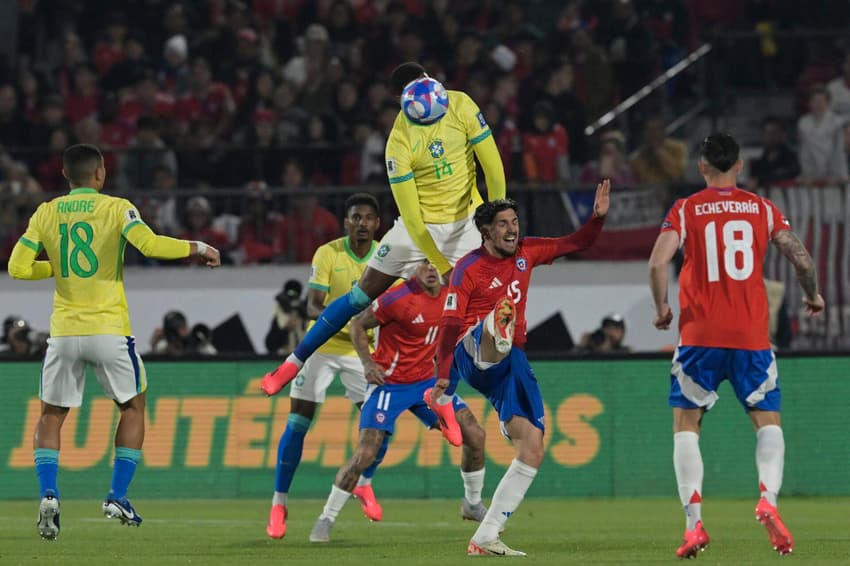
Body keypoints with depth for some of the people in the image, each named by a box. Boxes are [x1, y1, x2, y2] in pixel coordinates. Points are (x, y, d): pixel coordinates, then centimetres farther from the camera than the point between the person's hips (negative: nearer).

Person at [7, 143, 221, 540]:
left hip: (64, 332, 2)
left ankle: (48, 494, -8)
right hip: (109, 329, -2)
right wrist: (198, 248, -4)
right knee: (133, 407, 16)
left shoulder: (46, 214, 5)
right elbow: (150, 244, -18)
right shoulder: (116, 208, -3)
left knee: (51, 415, 13)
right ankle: (117, 497, 6)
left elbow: (18, 267, 2)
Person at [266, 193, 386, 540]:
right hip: (322, 346, -3)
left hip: (363, 350, 3)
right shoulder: (327, 254, -14)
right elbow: (312, 306, -19)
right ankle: (278, 504, 3)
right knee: (297, 425, -7)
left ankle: (364, 485, 23)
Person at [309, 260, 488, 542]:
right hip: (389, 384, -6)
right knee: (365, 454, -14)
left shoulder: (449, 297, -1)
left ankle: (473, 504, 21)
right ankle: (325, 520, 0)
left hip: (426, 381, 6)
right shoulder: (398, 298, -20)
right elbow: (358, 324, -9)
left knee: (474, 435, 0)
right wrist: (368, 363, -19)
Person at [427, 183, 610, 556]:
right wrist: (442, 375, -11)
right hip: (473, 354, -7)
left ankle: (485, 538, 1)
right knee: (504, 311, -41)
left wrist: (598, 217, 4)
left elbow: (577, 243, 23)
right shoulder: (468, 269, -2)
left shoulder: (526, 253, 15)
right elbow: (449, 325, -5)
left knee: (532, 451, -2)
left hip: (510, 363, 7)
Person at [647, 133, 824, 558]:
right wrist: (813, 296, 20)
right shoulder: (762, 209, 6)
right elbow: (802, 259, 0)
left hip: (700, 334, -1)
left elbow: (657, 263, -10)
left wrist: (662, 308, 6)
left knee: (686, 424, 8)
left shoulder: (685, 210, 3)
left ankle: (694, 520, -7)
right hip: (751, 335, 1)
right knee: (768, 421, 11)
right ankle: (767, 499, -17)